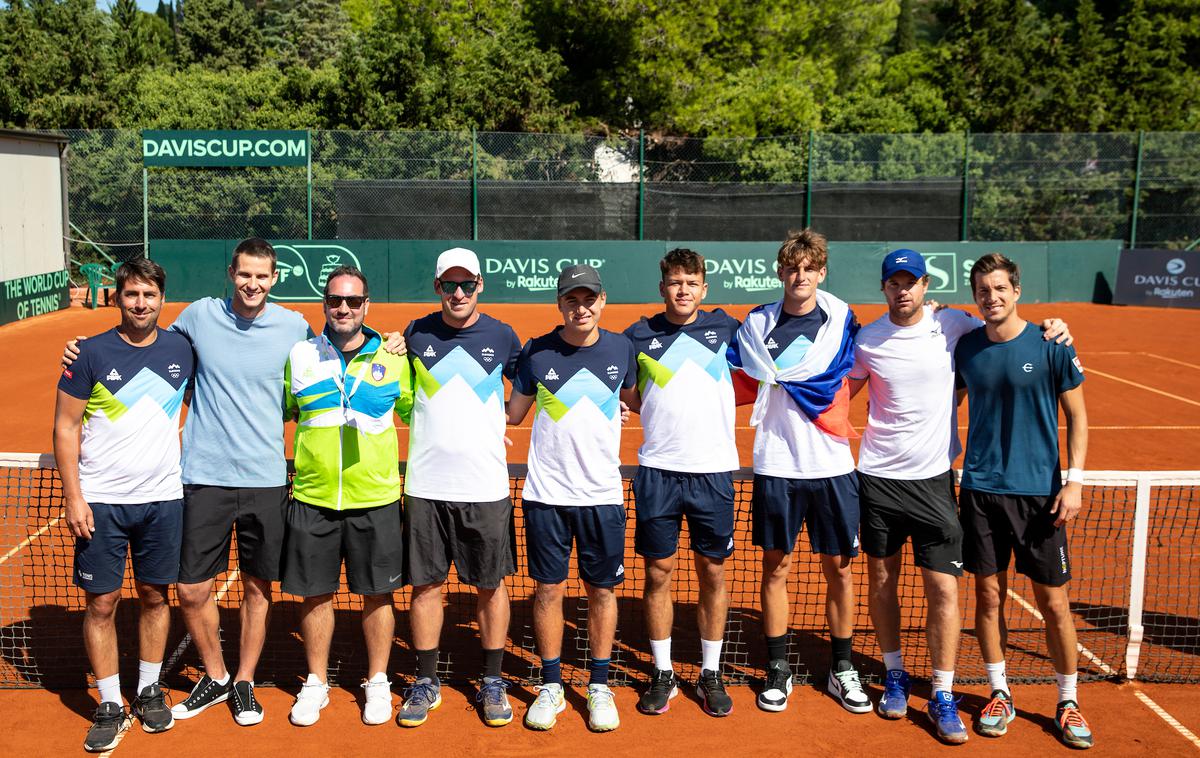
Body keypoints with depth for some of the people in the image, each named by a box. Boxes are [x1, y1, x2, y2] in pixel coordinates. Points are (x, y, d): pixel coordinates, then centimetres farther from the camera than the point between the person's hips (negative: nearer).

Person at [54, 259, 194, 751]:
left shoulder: (181, 350, 3)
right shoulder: (91, 353, -5)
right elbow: (66, 426, -2)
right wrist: (73, 497, -8)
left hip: (163, 498, 2)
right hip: (101, 502, -2)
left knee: (155, 596, 10)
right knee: (102, 603, 2)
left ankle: (149, 690, 26)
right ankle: (110, 705, 15)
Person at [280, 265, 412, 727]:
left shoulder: (393, 359, 1)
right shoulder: (298, 357, 3)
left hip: (376, 500, -1)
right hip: (312, 499, 1)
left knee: (377, 595, 8)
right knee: (315, 593, 10)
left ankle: (377, 683, 25)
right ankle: (316, 682, 28)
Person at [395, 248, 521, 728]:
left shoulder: (501, 336, 1)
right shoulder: (416, 335, 3)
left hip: (486, 487, 0)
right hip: (426, 485, 1)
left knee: (491, 584, 7)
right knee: (426, 584, 7)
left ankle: (492, 683, 21)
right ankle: (426, 683, 21)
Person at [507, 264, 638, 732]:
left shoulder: (620, 349, 2)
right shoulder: (536, 352, -2)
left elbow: (635, 400, 20)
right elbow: (513, 413, 9)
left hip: (602, 495, 1)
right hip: (546, 495, -1)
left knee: (602, 589, 8)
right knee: (548, 589, 6)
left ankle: (599, 688, 22)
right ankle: (551, 688, 20)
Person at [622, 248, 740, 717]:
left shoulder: (723, 327, 5)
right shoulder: (639, 335, 3)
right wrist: (637, 402, -3)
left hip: (714, 470, 1)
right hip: (657, 471, 0)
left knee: (713, 572, 7)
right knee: (658, 572, 4)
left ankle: (710, 674, 20)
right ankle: (662, 674, 19)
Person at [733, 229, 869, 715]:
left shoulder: (842, 318, 3)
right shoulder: (757, 323, 3)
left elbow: (852, 376, 1)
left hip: (832, 466, 0)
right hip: (776, 466, 0)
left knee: (839, 567, 6)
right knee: (777, 567, 6)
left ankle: (841, 669, 21)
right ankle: (777, 669, 19)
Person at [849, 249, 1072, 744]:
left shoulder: (953, 326, -3)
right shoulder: (867, 340, -1)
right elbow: (840, 392, 12)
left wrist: (1050, 331, -5)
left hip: (933, 479, -1)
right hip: (878, 476, 1)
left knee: (944, 589, -3)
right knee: (881, 580, 10)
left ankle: (942, 697, 9)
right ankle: (894, 675, 29)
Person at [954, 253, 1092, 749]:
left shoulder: (1051, 346, -6)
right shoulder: (967, 348, 2)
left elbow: (1077, 416, -1)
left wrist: (1074, 481, -10)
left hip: (1039, 493, -2)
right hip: (980, 490, 2)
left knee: (1053, 603, 4)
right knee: (988, 596, 8)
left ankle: (1067, 703, 20)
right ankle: (999, 694, 23)